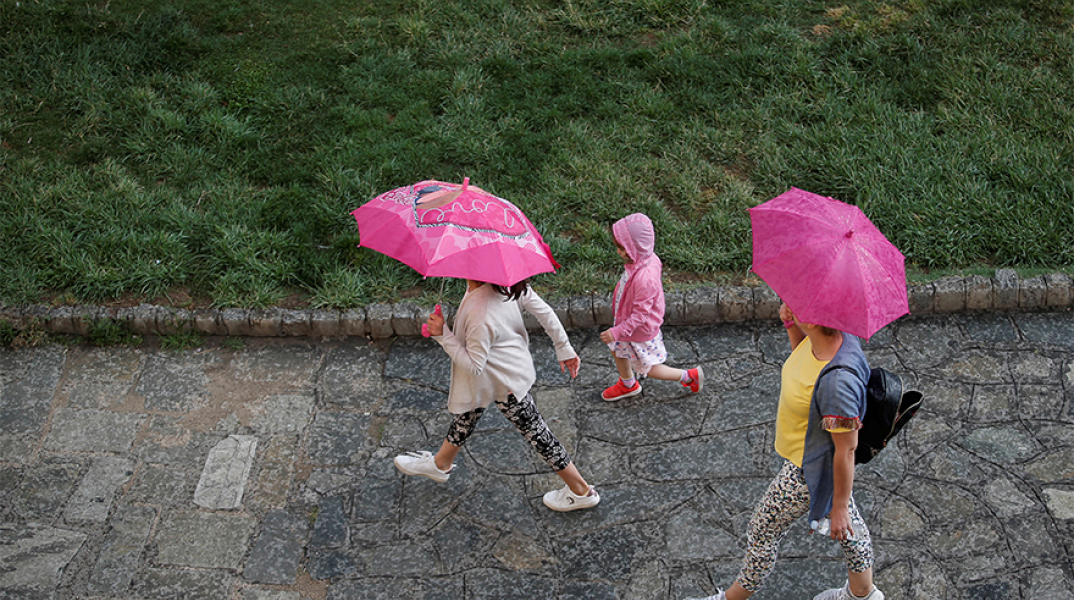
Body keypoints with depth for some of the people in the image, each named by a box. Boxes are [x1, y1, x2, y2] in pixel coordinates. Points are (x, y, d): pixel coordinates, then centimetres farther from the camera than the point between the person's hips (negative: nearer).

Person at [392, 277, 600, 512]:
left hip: (505, 382, -9)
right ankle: (440, 464, 54)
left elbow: (474, 367, -29)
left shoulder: (479, 314, -40)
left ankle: (581, 491, 27)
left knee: (535, 432, 9)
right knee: (466, 413, 28)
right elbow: (543, 310, -8)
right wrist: (564, 347, 3)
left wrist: (443, 335, -27)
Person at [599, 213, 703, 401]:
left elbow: (640, 315, -32)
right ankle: (628, 385, 54)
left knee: (649, 368, 12)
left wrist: (617, 332, -27)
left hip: (640, 331, -9)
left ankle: (690, 376, 29)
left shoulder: (644, 279, -41)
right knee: (617, 350, 28)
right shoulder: (647, 258, -15)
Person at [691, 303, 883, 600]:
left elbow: (846, 450, -28)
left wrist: (839, 507, -16)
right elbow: (801, 355, 13)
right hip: (806, 451, 9)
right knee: (850, 527, 28)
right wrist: (790, 324, -7)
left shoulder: (837, 380, -39)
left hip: (810, 470, -9)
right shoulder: (819, 338, -14)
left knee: (762, 533, 14)